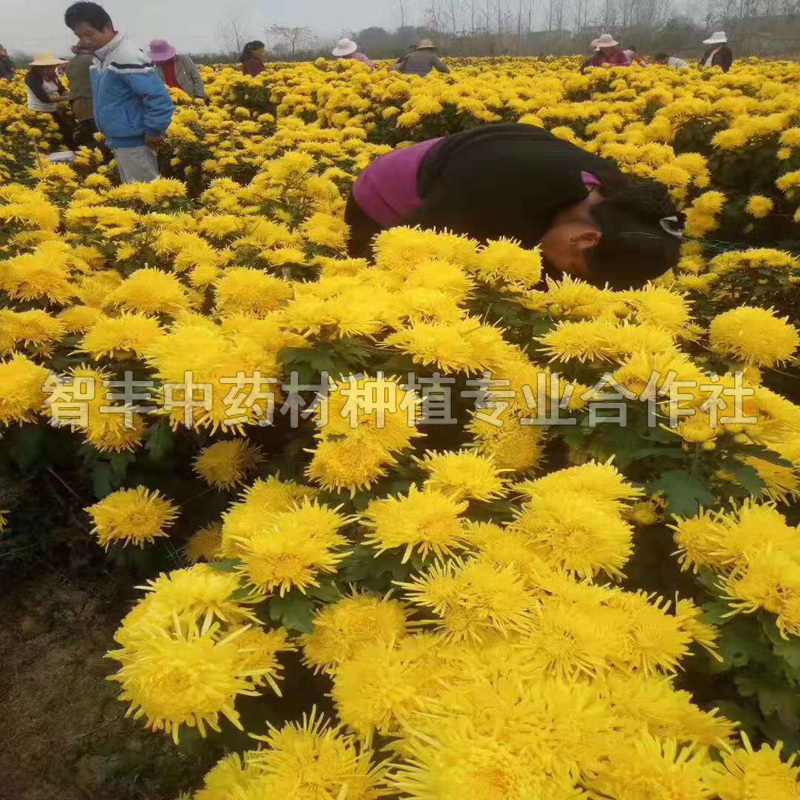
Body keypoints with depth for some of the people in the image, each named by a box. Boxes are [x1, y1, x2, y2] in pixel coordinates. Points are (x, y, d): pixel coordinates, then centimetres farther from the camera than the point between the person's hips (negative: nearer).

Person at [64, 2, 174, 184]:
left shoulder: (127, 58, -20)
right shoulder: (100, 58, 10)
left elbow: (160, 99, -26)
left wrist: (154, 132, -19)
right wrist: (111, 136, 16)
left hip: (134, 143, -10)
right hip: (117, 141, 10)